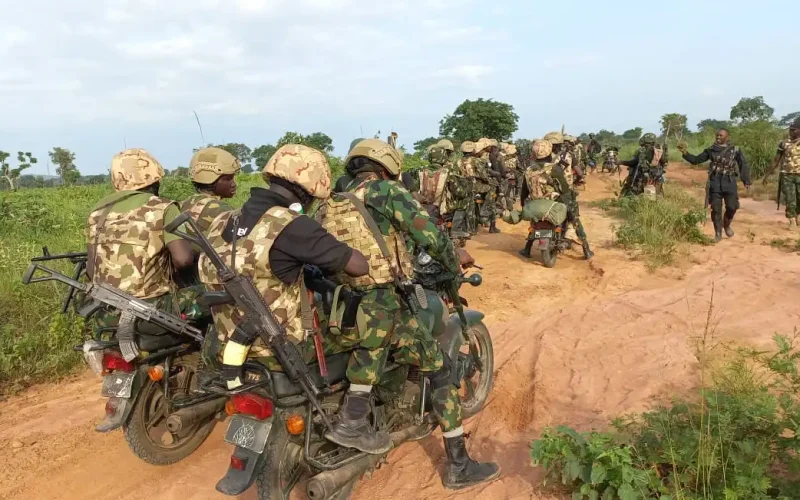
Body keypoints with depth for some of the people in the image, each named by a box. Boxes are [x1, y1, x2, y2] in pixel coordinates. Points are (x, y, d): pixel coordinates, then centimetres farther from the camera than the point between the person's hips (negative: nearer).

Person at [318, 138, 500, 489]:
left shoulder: (329, 206, 16)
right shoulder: (387, 192, -3)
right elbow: (429, 234, -12)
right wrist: (454, 263, 7)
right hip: (383, 309, -6)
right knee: (442, 371, 8)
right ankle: (459, 467, 15)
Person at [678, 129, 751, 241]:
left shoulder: (735, 150, 4)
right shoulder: (711, 150, 8)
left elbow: (743, 165, 6)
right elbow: (696, 160, 11)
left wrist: (746, 181, 0)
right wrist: (685, 153, -4)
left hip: (729, 182, -1)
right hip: (715, 182, 1)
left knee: (732, 206, -7)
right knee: (716, 208, -1)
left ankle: (726, 225, 23)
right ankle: (718, 233, 10)